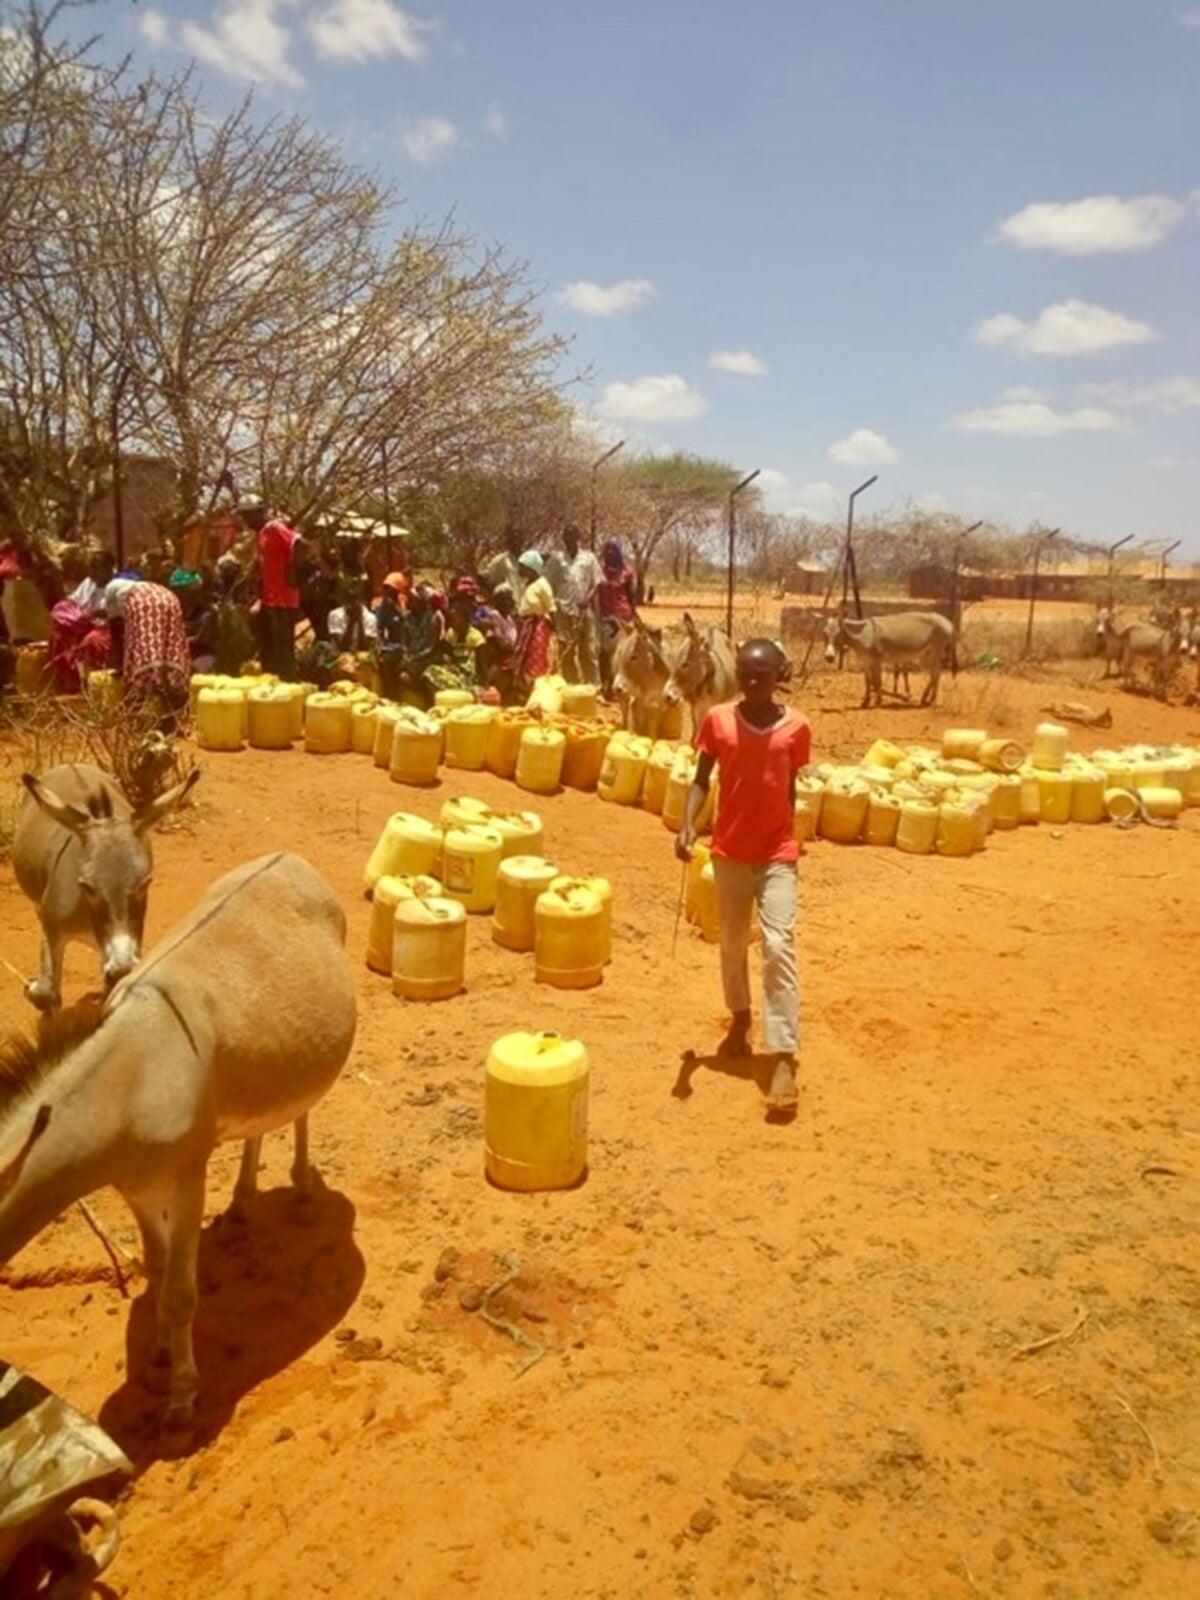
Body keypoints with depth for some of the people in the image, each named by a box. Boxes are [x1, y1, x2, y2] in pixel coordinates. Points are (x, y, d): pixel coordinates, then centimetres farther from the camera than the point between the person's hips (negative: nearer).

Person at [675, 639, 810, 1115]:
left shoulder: (796, 728, -5)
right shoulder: (718, 720, -5)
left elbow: (790, 788, 6)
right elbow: (701, 779, -2)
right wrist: (687, 825, -17)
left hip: (777, 854, -2)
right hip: (729, 852, 2)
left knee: (779, 947, -12)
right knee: (732, 943, 16)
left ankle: (784, 1058, -12)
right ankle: (740, 1020, 41)